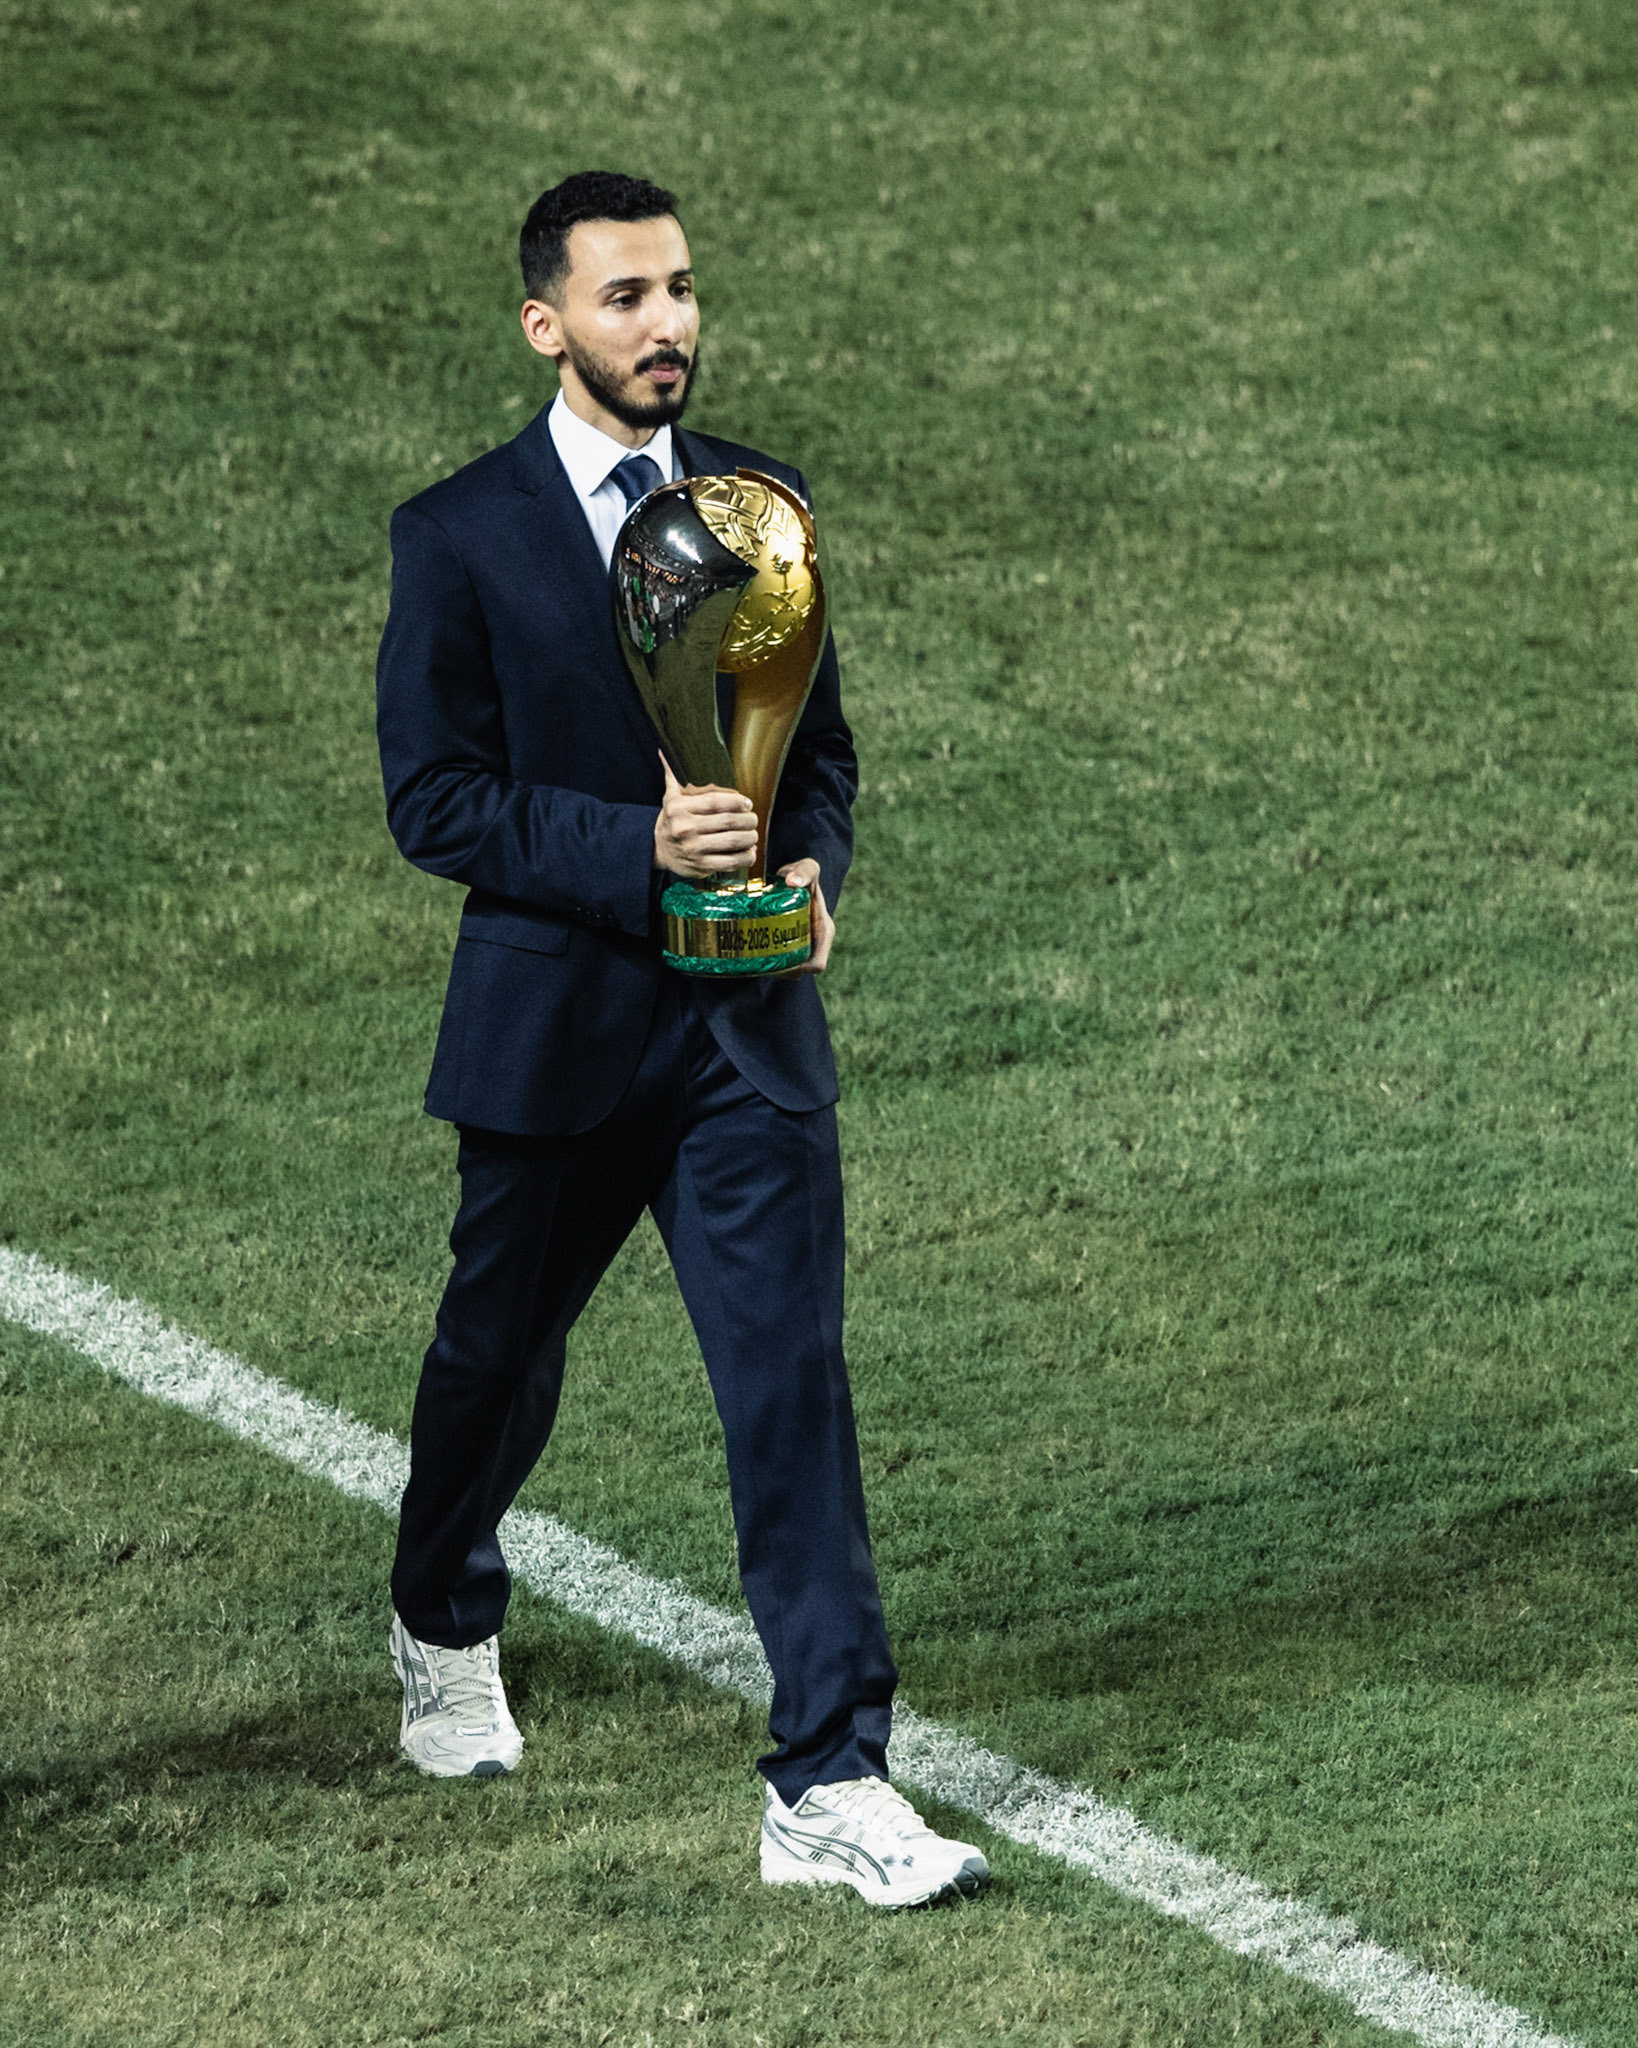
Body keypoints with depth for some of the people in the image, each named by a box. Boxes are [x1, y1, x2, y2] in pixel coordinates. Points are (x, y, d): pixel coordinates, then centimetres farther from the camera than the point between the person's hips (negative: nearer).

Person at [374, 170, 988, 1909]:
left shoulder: (758, 504, 6)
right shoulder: (460, 537, -7)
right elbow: (433, 800, -9)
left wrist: (809, 866, -7)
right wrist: (638, 848, -21)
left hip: (746, 1026, 2)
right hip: (553, 1026, -2)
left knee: (792, 1385, -7)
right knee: (498, 1355, 17)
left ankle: (827, 1785, -7)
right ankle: (444, 1636, 47)